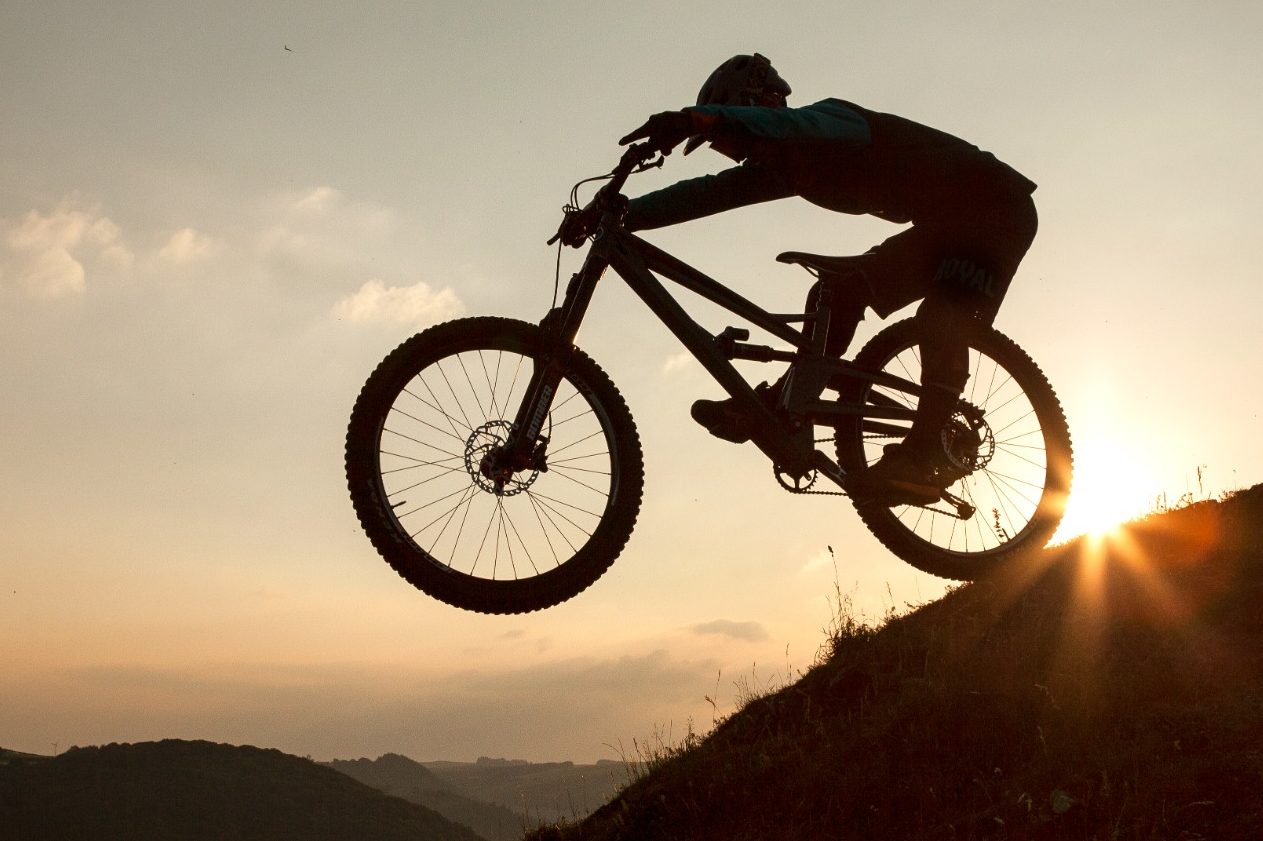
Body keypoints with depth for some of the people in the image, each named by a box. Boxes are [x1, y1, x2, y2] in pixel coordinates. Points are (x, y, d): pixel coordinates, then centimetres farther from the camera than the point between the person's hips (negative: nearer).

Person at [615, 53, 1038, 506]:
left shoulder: (830, 118, -19)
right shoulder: (785, 165, 8)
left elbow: (800, 124, -43)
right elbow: (710, 192, 4)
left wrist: (697, 118, -58)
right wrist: (620, 215, -5)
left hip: (993, 204, -9)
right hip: (941, 223, 9)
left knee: (943, 309, -31)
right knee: (837, 291, 1)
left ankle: (919, 458, -40)